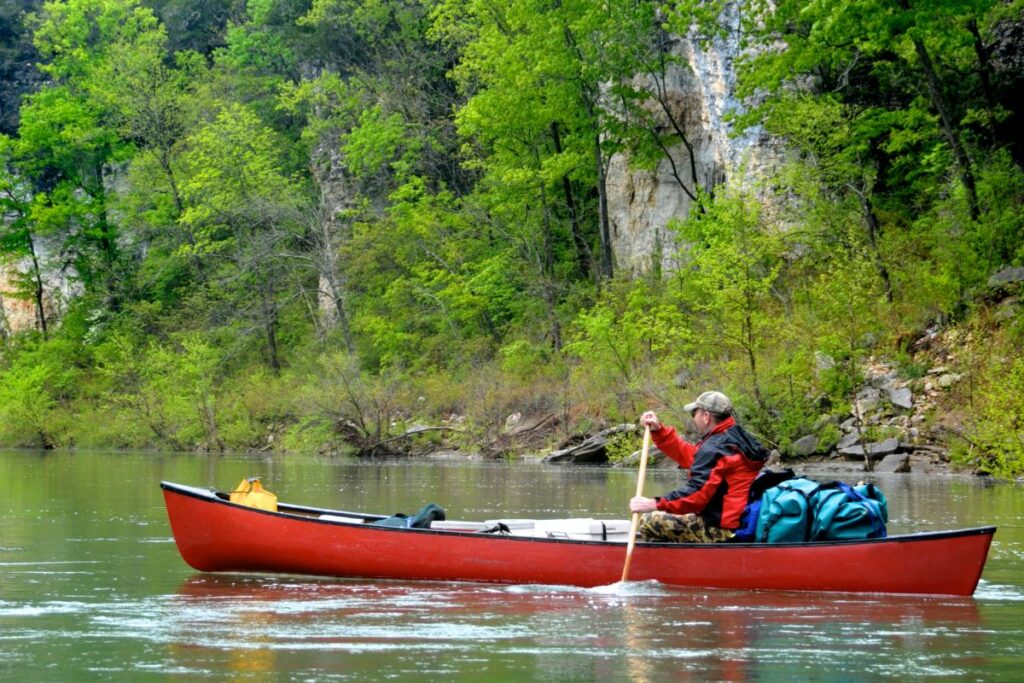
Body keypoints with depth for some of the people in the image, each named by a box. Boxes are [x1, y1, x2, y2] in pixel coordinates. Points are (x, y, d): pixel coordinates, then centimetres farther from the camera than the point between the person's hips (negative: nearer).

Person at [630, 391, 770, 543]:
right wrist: (658, 430, 18)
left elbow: (696, 493, -28)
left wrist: (655, 505, -30)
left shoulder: (713, 448, -18)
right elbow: (690, 456, 21)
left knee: (649, 522, -10)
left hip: (723, 532, -11)